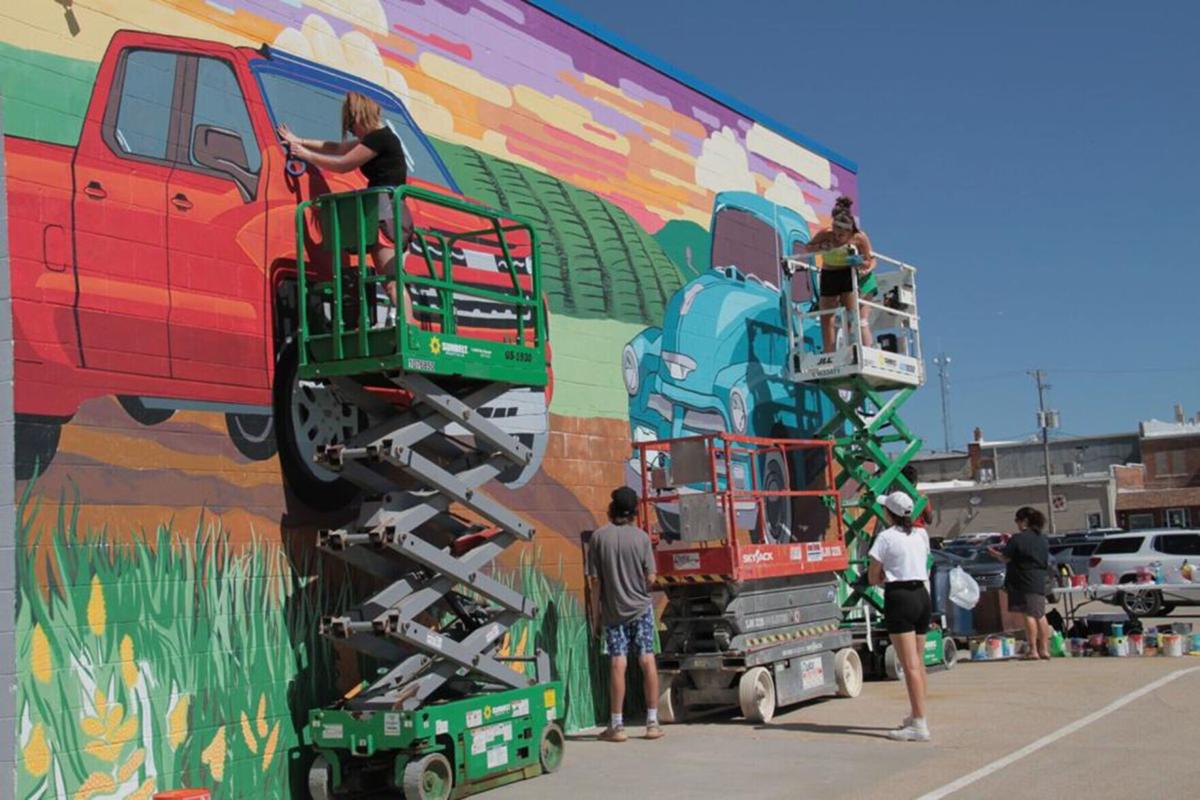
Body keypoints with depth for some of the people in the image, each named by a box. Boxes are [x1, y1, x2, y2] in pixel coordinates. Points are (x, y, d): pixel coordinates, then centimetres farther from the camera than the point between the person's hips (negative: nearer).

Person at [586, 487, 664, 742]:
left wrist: (596, 612, 4)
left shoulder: (599, 537, -5)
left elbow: (595, 580, -5)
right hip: (641, 608, 0)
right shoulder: (642, 537, -4)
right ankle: (652, 722, 8)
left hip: (613, 611, 0)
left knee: (618, 664, 0)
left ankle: (617, 725, 3)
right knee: (647, 661, 5)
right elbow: (650, 578, -6)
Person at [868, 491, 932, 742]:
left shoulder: (886, 537, -7)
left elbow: (873, 578, -5)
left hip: (899, 599, -7)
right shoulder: (921, 534, 11)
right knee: (919, 661, 17)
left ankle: (919, 725, -13)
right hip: (923, 595, 7)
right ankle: (916, 715, 29)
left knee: (910, 664, -9)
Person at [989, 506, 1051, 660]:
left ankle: (1033, 650, -9)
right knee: (1040, 615, 12)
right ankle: (1044, 649, 15)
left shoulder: (1017, 539, -11)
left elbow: (1006, 558, -13)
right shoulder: (1043, 540, 12)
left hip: (1023, 583, -7)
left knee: (1029, 615, -7)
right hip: (1039, 582, 7)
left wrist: (993, 551, 8)